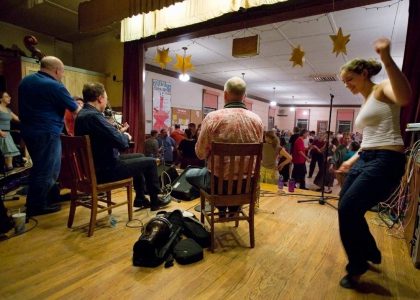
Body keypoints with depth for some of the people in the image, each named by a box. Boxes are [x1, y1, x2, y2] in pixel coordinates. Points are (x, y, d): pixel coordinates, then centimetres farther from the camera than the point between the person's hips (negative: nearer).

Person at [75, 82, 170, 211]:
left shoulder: (82, 114, 7)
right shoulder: (93, 116, -25)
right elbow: (122, 143, -27)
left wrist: (119, 132, 9)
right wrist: (126, 136, -7)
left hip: (95, 165, 11)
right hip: (105, 169, -10)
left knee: (139, 156, 25)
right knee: (150, 162, 1)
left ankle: (140, 198, 32)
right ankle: (155, 200, 20)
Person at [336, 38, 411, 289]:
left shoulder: (383, 89, -2)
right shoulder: (366, 102, 22)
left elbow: (405, 98, -29)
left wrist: (387, 58, -34)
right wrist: (353, 160, 25)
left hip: (386, 161, -9)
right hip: (365, 160, 9)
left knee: (348, 209, -14)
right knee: (347, 209, 10)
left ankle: (357, 268, 11)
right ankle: (370, 254, 37)